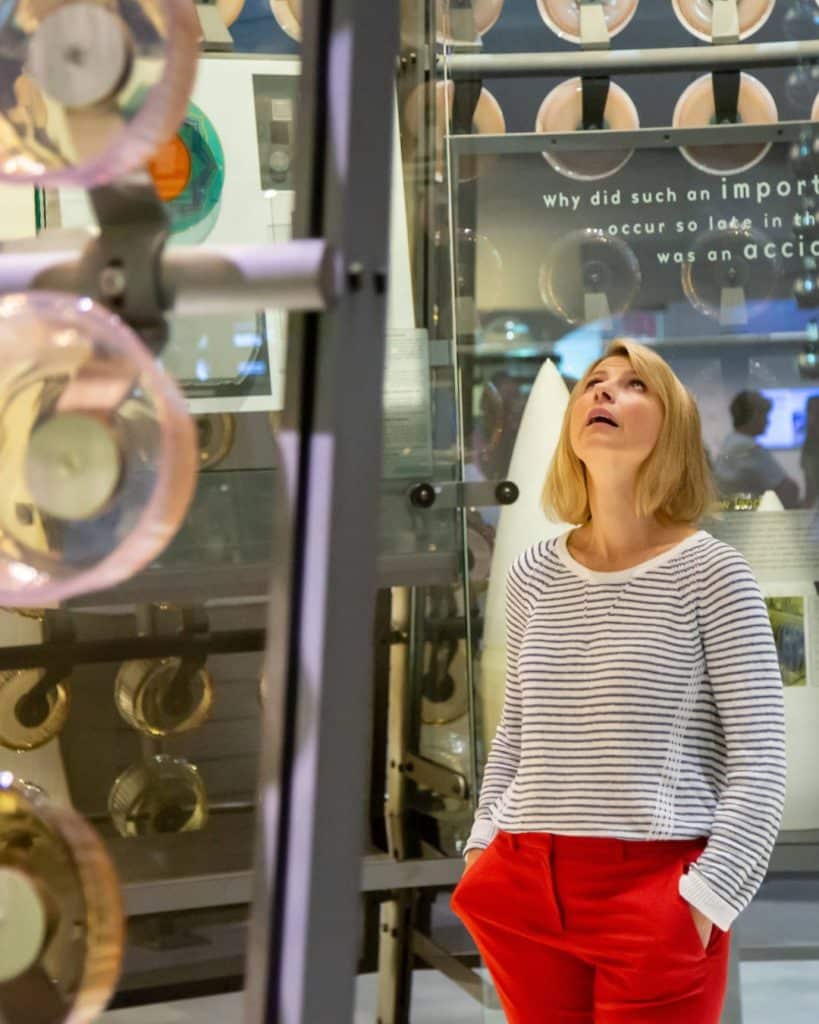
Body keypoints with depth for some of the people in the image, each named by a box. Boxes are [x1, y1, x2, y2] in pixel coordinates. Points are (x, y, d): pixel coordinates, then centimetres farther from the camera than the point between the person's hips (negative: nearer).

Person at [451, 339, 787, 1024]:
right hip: (525, 887, 4)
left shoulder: (709, 571, -5)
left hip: (654, 892, -4)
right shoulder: (534, 575, 8)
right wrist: (485, 848, 8)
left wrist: (709, 895, -13)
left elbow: (760, 763, -7)